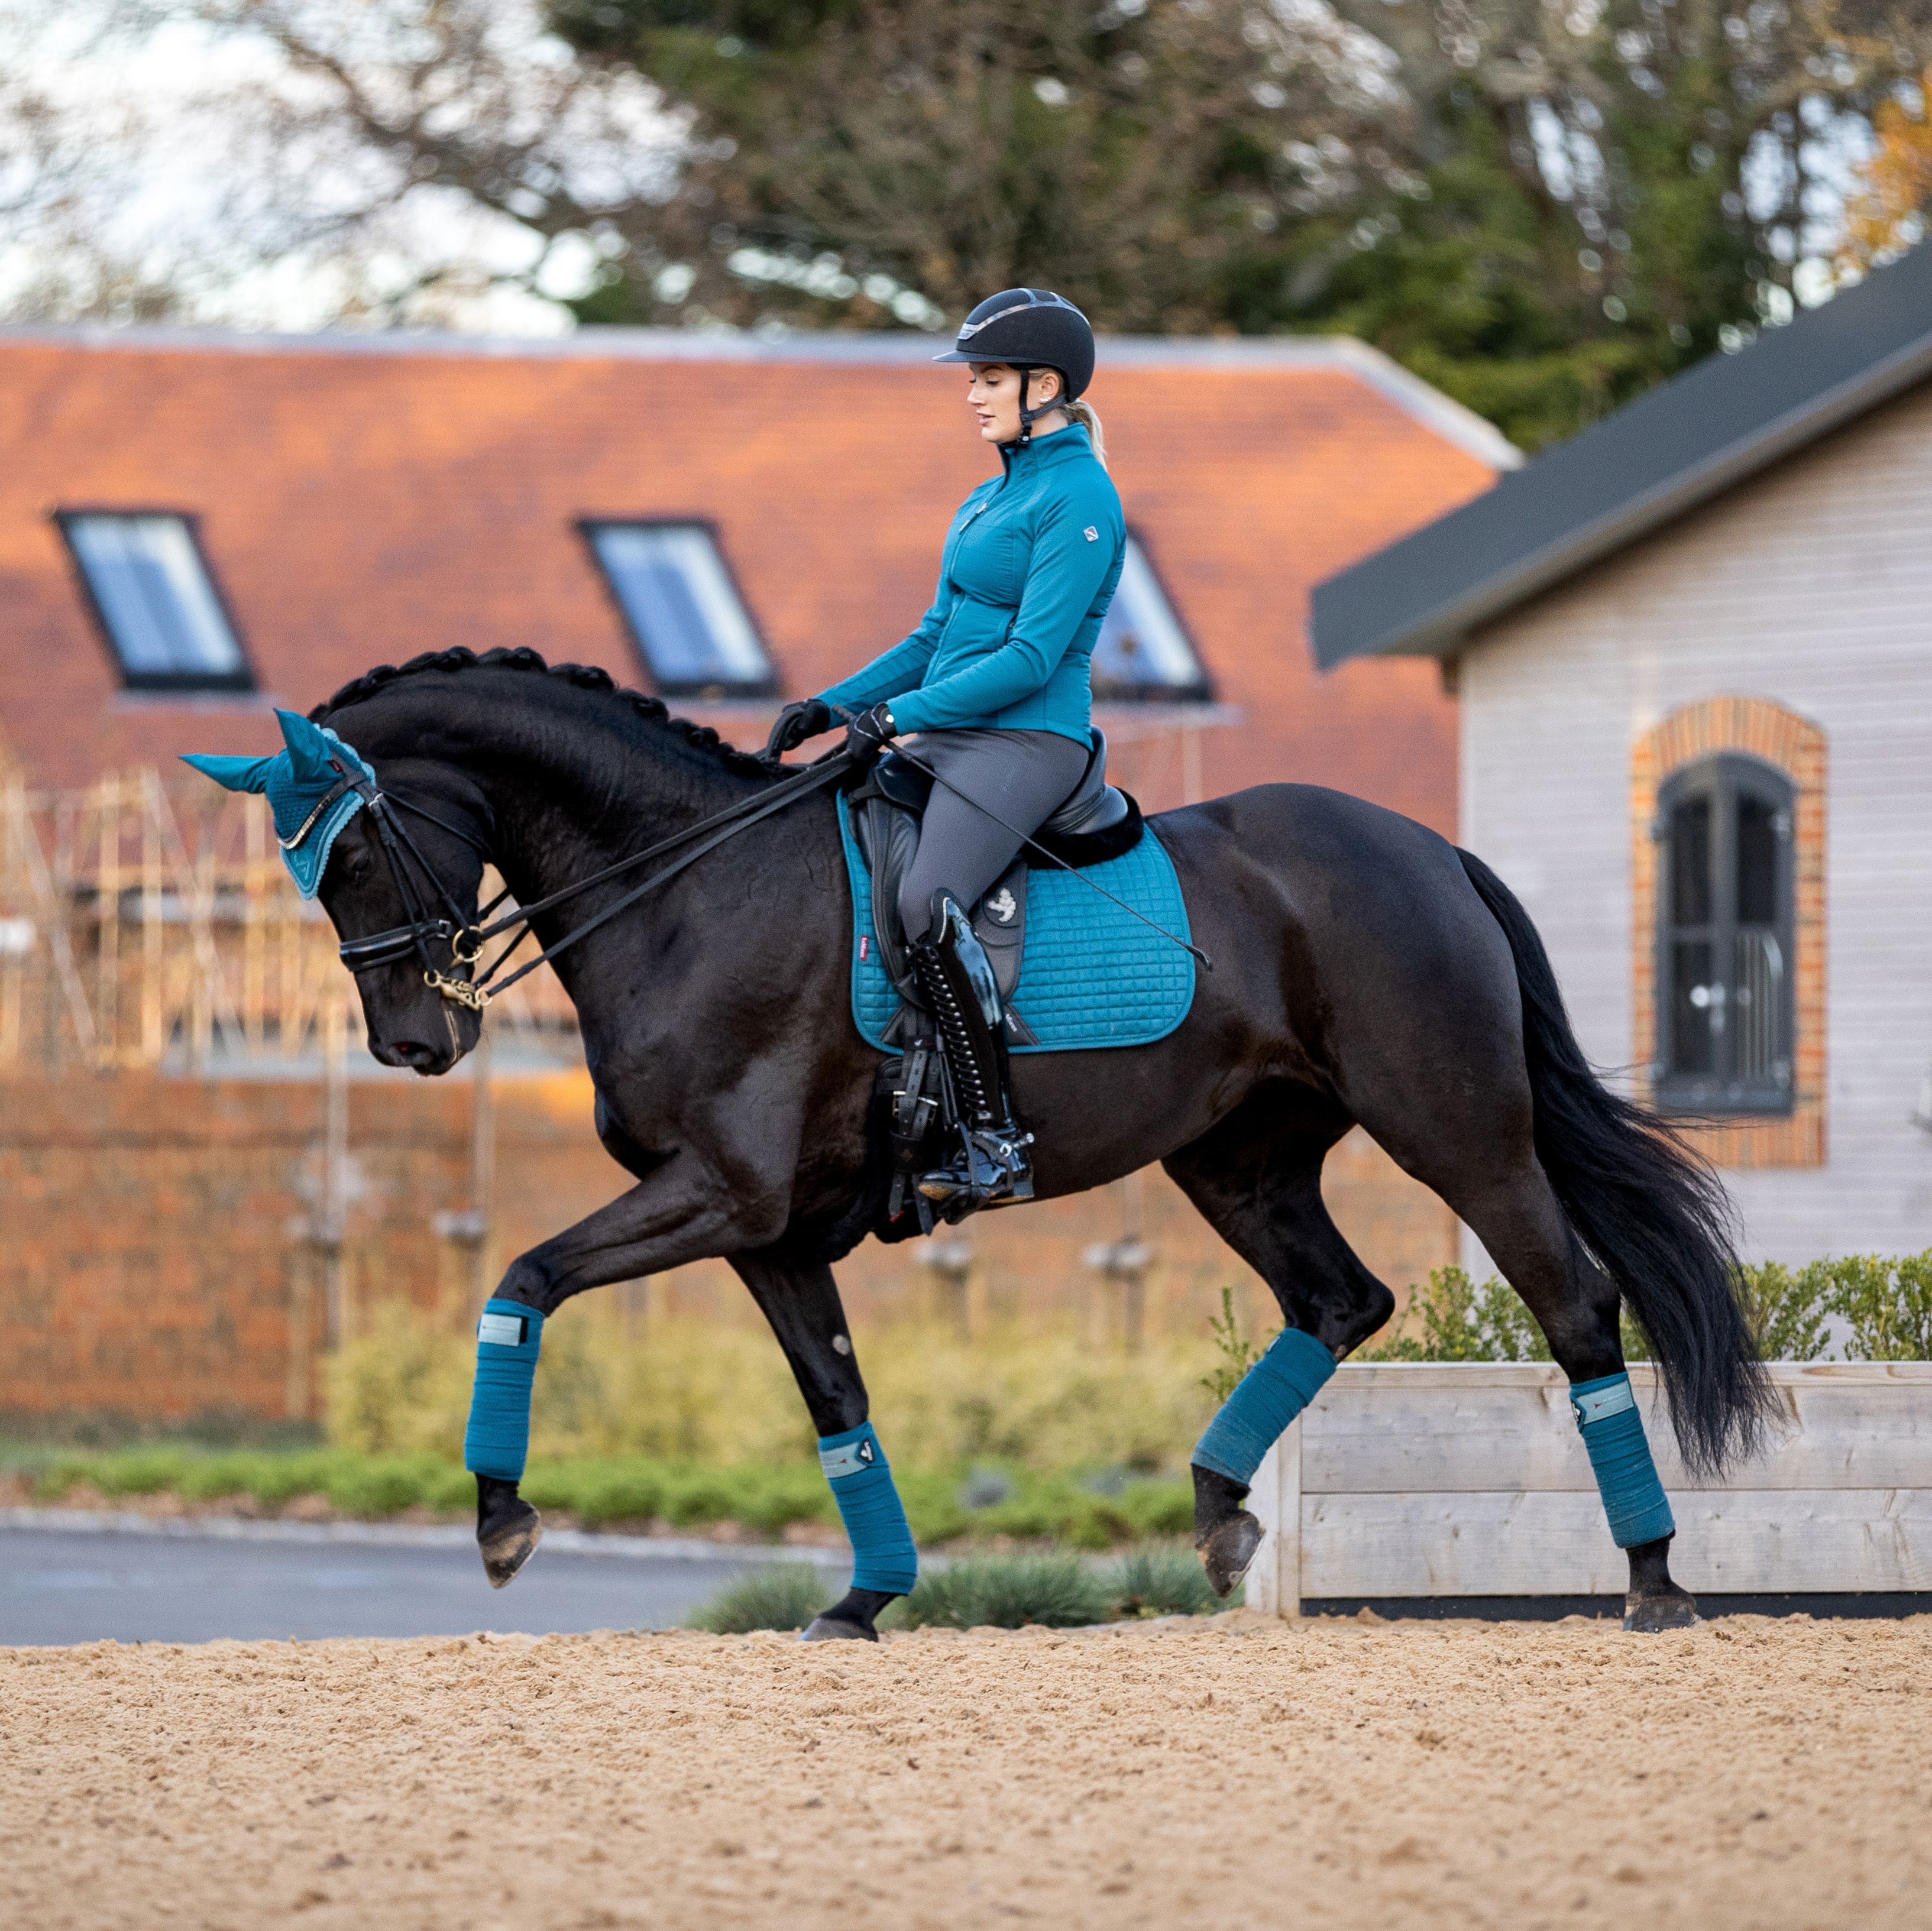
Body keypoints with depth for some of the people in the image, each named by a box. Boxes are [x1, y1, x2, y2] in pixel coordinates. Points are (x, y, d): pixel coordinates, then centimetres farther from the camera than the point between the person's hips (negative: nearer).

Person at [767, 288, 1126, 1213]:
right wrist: (835, 706, 11)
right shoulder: (994, 495, 19)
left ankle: (996, 1144, -30)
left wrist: (898, 716, -18)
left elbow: (1032, 657, -17)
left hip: (1028, 743, -10)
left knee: (926, 902, -31)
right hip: (949, 739, 10)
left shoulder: (1079, 499, -10)